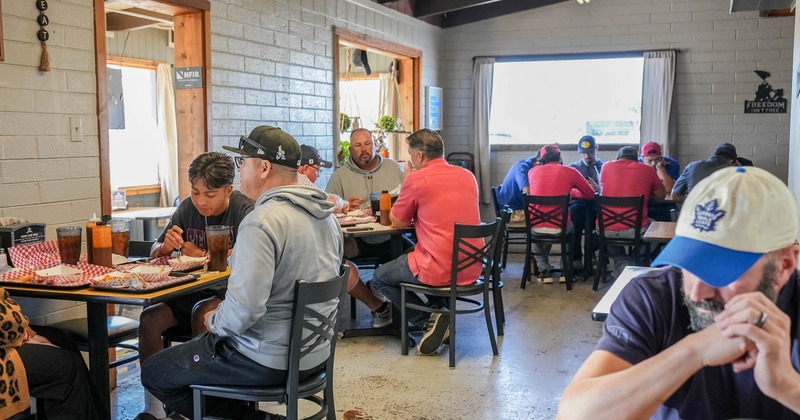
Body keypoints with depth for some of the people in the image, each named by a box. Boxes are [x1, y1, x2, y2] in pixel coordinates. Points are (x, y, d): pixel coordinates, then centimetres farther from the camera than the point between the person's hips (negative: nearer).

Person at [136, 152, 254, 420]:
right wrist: (165, 247, -17)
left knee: (202, 313, -33)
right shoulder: (187, 208, 3)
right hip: (192, 292, 5)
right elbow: (154, 254, 9)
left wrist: (201, 255, -16)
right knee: (149, 319, -18)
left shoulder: (243, 209, -13)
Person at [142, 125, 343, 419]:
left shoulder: (261, 222, -24)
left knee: (153, 373, 7)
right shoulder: (326, 214, 5)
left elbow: (243, 309, -29)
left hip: (270, 361, -9)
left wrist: (215, 322, -8)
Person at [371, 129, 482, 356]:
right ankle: (442, 315, 20)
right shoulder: (468, 176, 8)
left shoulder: (417, 179, -11)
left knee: (380, 278, 18)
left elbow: (397, 223, 2)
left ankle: (427, 322, 4)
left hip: (438, 272, -7)